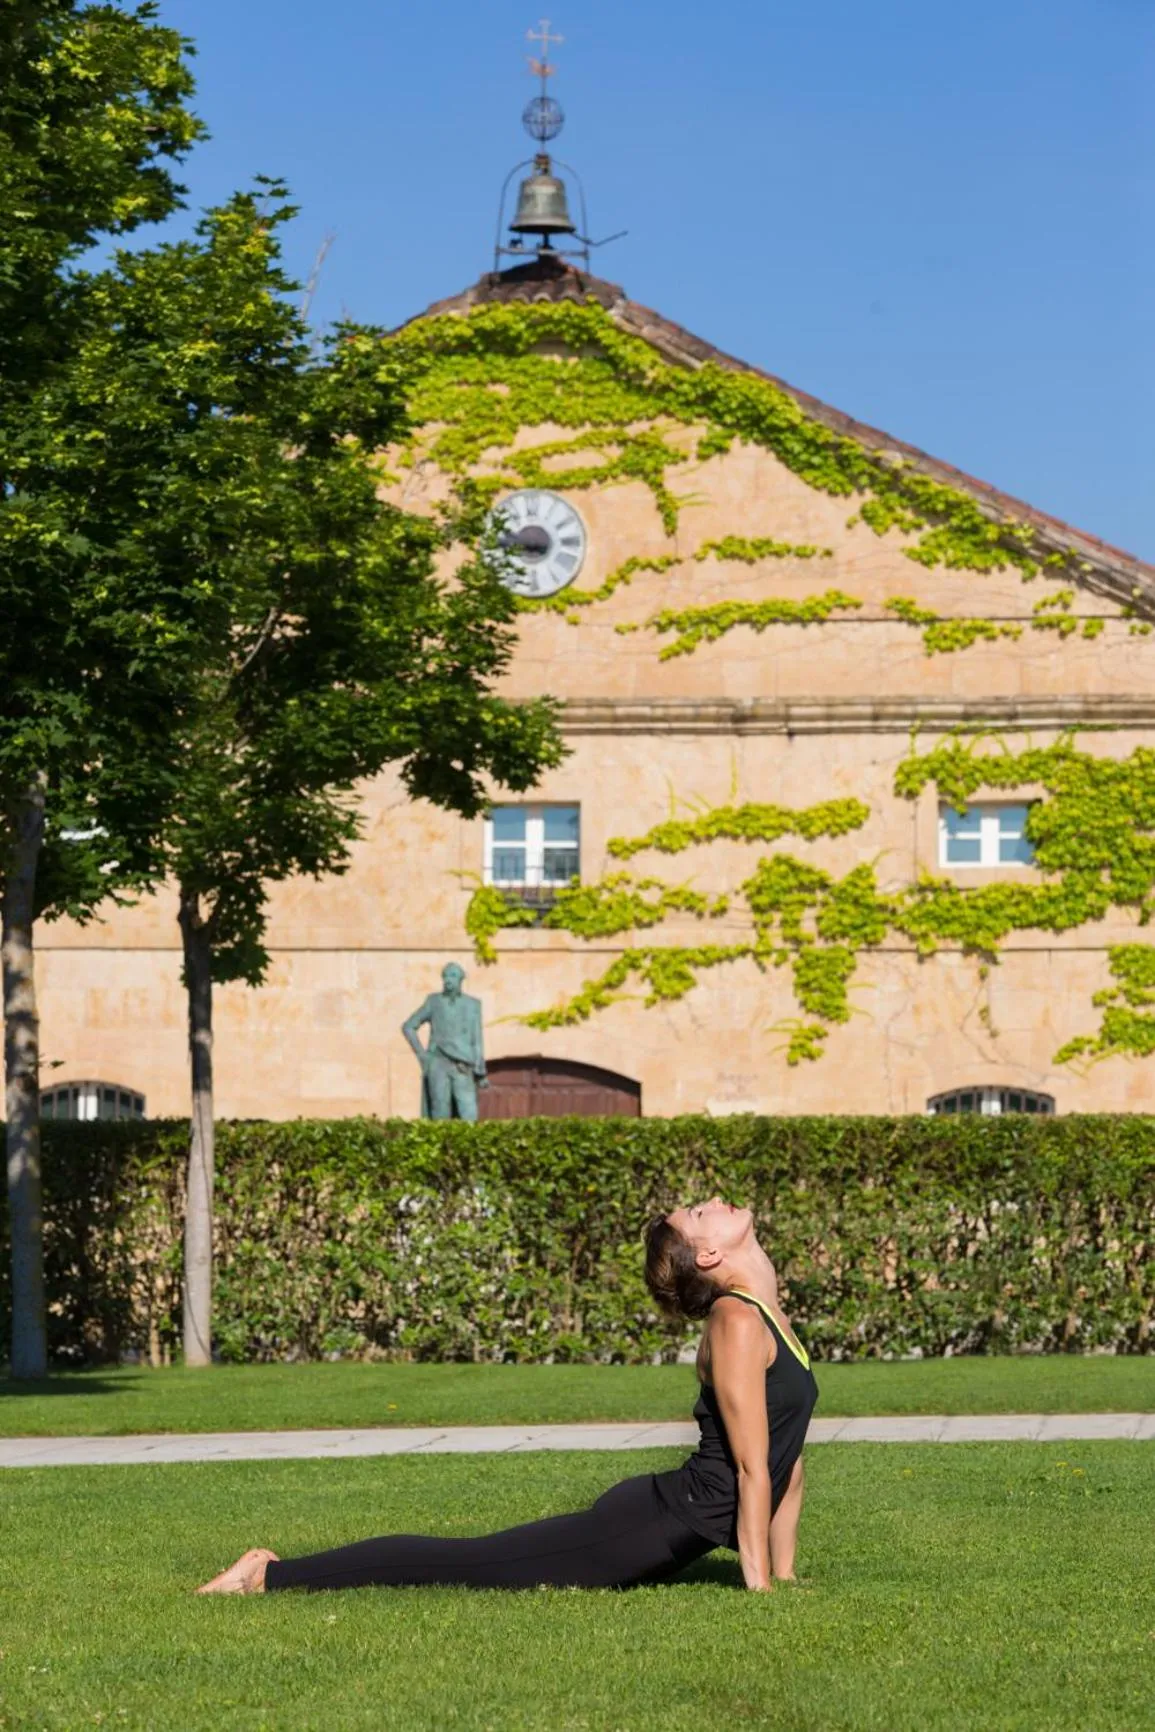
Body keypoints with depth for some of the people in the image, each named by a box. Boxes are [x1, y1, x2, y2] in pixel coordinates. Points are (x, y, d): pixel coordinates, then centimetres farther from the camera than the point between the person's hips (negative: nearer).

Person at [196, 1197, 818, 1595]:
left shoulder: (769, 1317, 12)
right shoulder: (738, 1323, -18)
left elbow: (787, 1460, 17)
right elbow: (753, 1469, -19)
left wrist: (783, 1574, 15)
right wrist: (758, 1588, -18)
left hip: (670, 1532, 9)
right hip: (653, 1524, -9)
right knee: (467, 1564, -4)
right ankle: (271, 1576, 2)